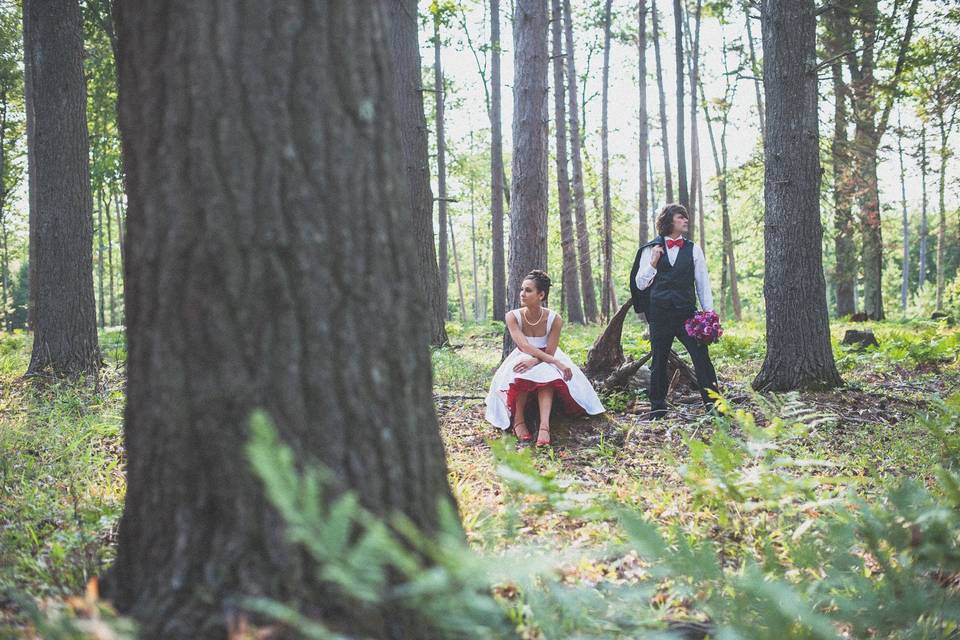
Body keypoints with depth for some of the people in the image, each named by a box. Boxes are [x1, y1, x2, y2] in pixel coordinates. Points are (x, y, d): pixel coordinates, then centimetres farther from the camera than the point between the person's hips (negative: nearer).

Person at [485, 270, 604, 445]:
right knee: (520, 374, -36)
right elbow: (524, 346, -28)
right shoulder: (513, 317, -18)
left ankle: (544, 425, -49)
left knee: (547, 375, -36)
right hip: (523, 358, 0)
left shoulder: (554, 319, -18)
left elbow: (550, 352, -18)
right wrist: (557, 363, -36)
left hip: (547, 362, 0)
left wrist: (533, 361, -40)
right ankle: (518, 420, -28)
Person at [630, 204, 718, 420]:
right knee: (659, 361, 5)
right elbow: (640, 284, 4)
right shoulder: (651, 250, 5)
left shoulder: (693, 249, 8)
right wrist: (653, 263, -11)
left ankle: (712, 401, -6)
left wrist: (709, 311, 2)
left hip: (687, 312, 0)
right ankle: (657, 407, 14)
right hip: (659, 314, 0)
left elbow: (702, 282, 9)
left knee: (701, 355, -10)